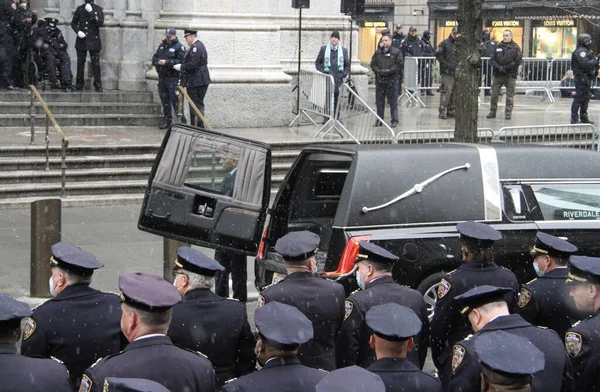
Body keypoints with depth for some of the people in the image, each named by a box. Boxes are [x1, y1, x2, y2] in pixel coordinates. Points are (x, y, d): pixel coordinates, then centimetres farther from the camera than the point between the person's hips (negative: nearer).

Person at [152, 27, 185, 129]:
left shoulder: (179, 47, -5)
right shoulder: (162, 45, 18)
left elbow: (180, 61, -16)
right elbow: (154, 58, 19)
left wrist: (167, 62, -20)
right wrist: (157, 62, -4)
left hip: (173, 78, -7)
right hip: (162, 77, 7)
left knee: (175, 100, -11)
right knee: (164, 100, 11)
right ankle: (166, 121, 18)